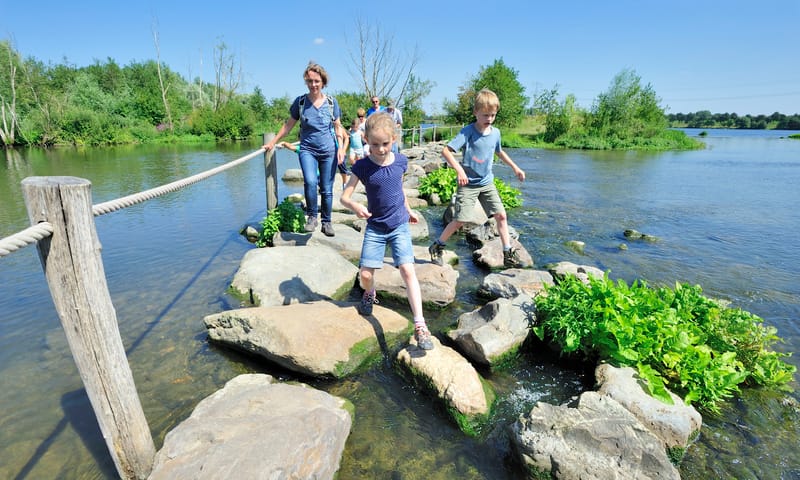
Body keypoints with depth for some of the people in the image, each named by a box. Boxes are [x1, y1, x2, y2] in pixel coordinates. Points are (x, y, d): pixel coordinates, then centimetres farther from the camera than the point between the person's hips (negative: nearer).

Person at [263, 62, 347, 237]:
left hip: (329, 151, 1)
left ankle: (326, 222, 20)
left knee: (327, 190, 3)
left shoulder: (331, 102, 2)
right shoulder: (300, 102, 0)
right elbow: (289, 124, 9)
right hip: (308, 150, -1)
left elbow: (338, 127, 9)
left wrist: (340, 148, -1)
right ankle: (311, 216, -5)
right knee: (310, 182, -25)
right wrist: (273, 142, 12)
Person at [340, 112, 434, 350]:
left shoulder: (400, 161, -3)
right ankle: (369, 295, 37)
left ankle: (420, 325, -10)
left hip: (399, 226, 0)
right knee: (365, 274, -2)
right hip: (375, 228, 0)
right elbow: (344, 196, -12)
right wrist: (355, 206, -34)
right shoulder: (362, 166, -10)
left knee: (408, 270, -13)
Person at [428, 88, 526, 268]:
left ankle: (508, 255, 9)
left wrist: (515, 167, 25)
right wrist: (459, 169, -31)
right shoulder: (468, 131, -14)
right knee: (459, 220, -7)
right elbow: (446, 151, -20)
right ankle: (437, 247, 15)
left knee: (501, 215, 0)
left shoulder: (495, 132, 5)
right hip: (468, 184, -5)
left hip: (487, 183, 6)